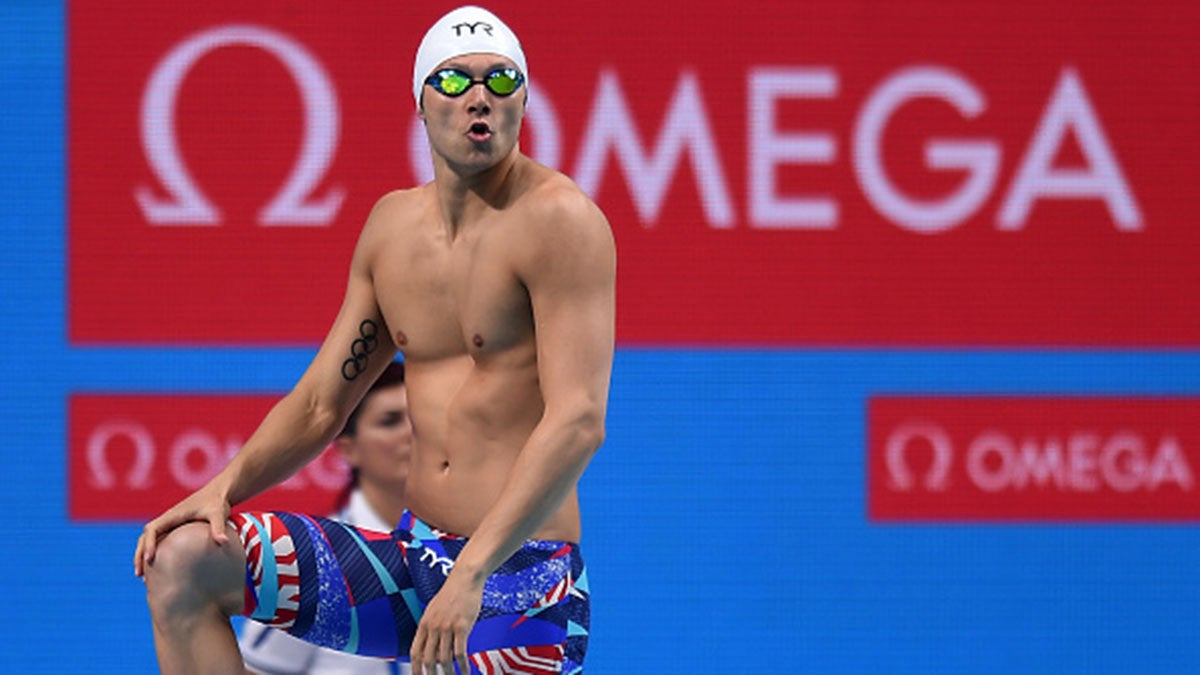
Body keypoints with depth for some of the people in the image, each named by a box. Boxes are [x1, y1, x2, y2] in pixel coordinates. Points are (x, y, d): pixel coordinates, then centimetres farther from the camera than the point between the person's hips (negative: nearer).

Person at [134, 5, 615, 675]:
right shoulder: (393, 225, 11)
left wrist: (472, 574, -28)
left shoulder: (560, 220, -12)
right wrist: (224, 487, -1)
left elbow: (579, 420, -21)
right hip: (410, 558, 7)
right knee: (182, 559, -4)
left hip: (521, 575, -7)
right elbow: (320, 404, 18)